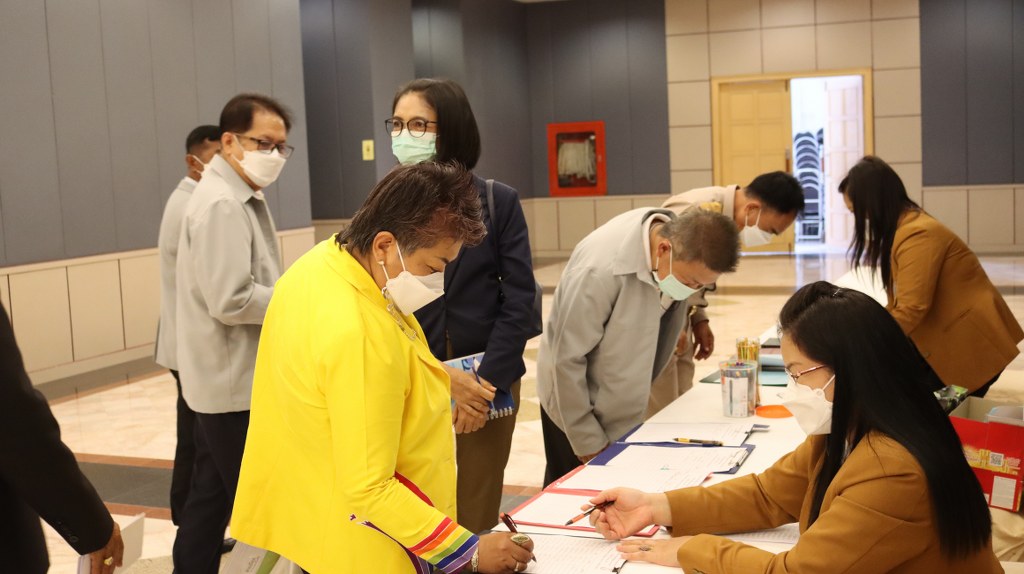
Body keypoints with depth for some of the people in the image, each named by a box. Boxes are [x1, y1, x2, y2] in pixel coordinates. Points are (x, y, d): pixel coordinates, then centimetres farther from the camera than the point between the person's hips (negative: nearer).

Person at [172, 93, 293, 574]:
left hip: (227, 379, 10)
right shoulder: (221, 206, -19)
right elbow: (232, 301, -25)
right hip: (235, 382, -10)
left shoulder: (240, 199, 14)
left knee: (212, 495, 17)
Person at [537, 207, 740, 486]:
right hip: (575, 398, -6)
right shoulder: (600, 270, -33)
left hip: (627, 399, 6)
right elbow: (568, 358, -24)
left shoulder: (683, 245, -14)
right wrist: (588, 443, -17)